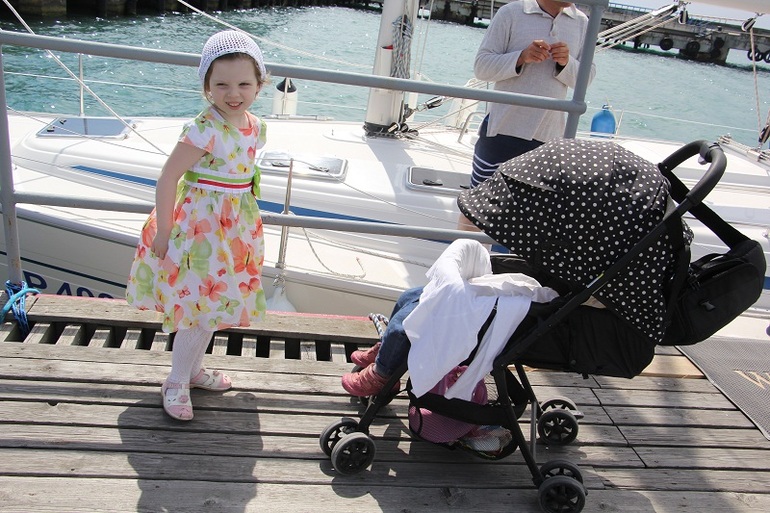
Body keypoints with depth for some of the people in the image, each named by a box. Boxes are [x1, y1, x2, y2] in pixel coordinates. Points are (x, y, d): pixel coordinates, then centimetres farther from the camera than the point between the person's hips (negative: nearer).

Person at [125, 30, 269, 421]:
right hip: (199, 226, -7)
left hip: (236, 229, 8)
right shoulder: (205, 130, -23)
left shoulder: (255, 127, 0)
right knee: (200, 306, 0)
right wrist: (163, 233, -19)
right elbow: (167, 178, -22)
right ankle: (176, 383, 20)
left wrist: (244, 221, 17)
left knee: (215, 303, 19)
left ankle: (194, 368, 39)